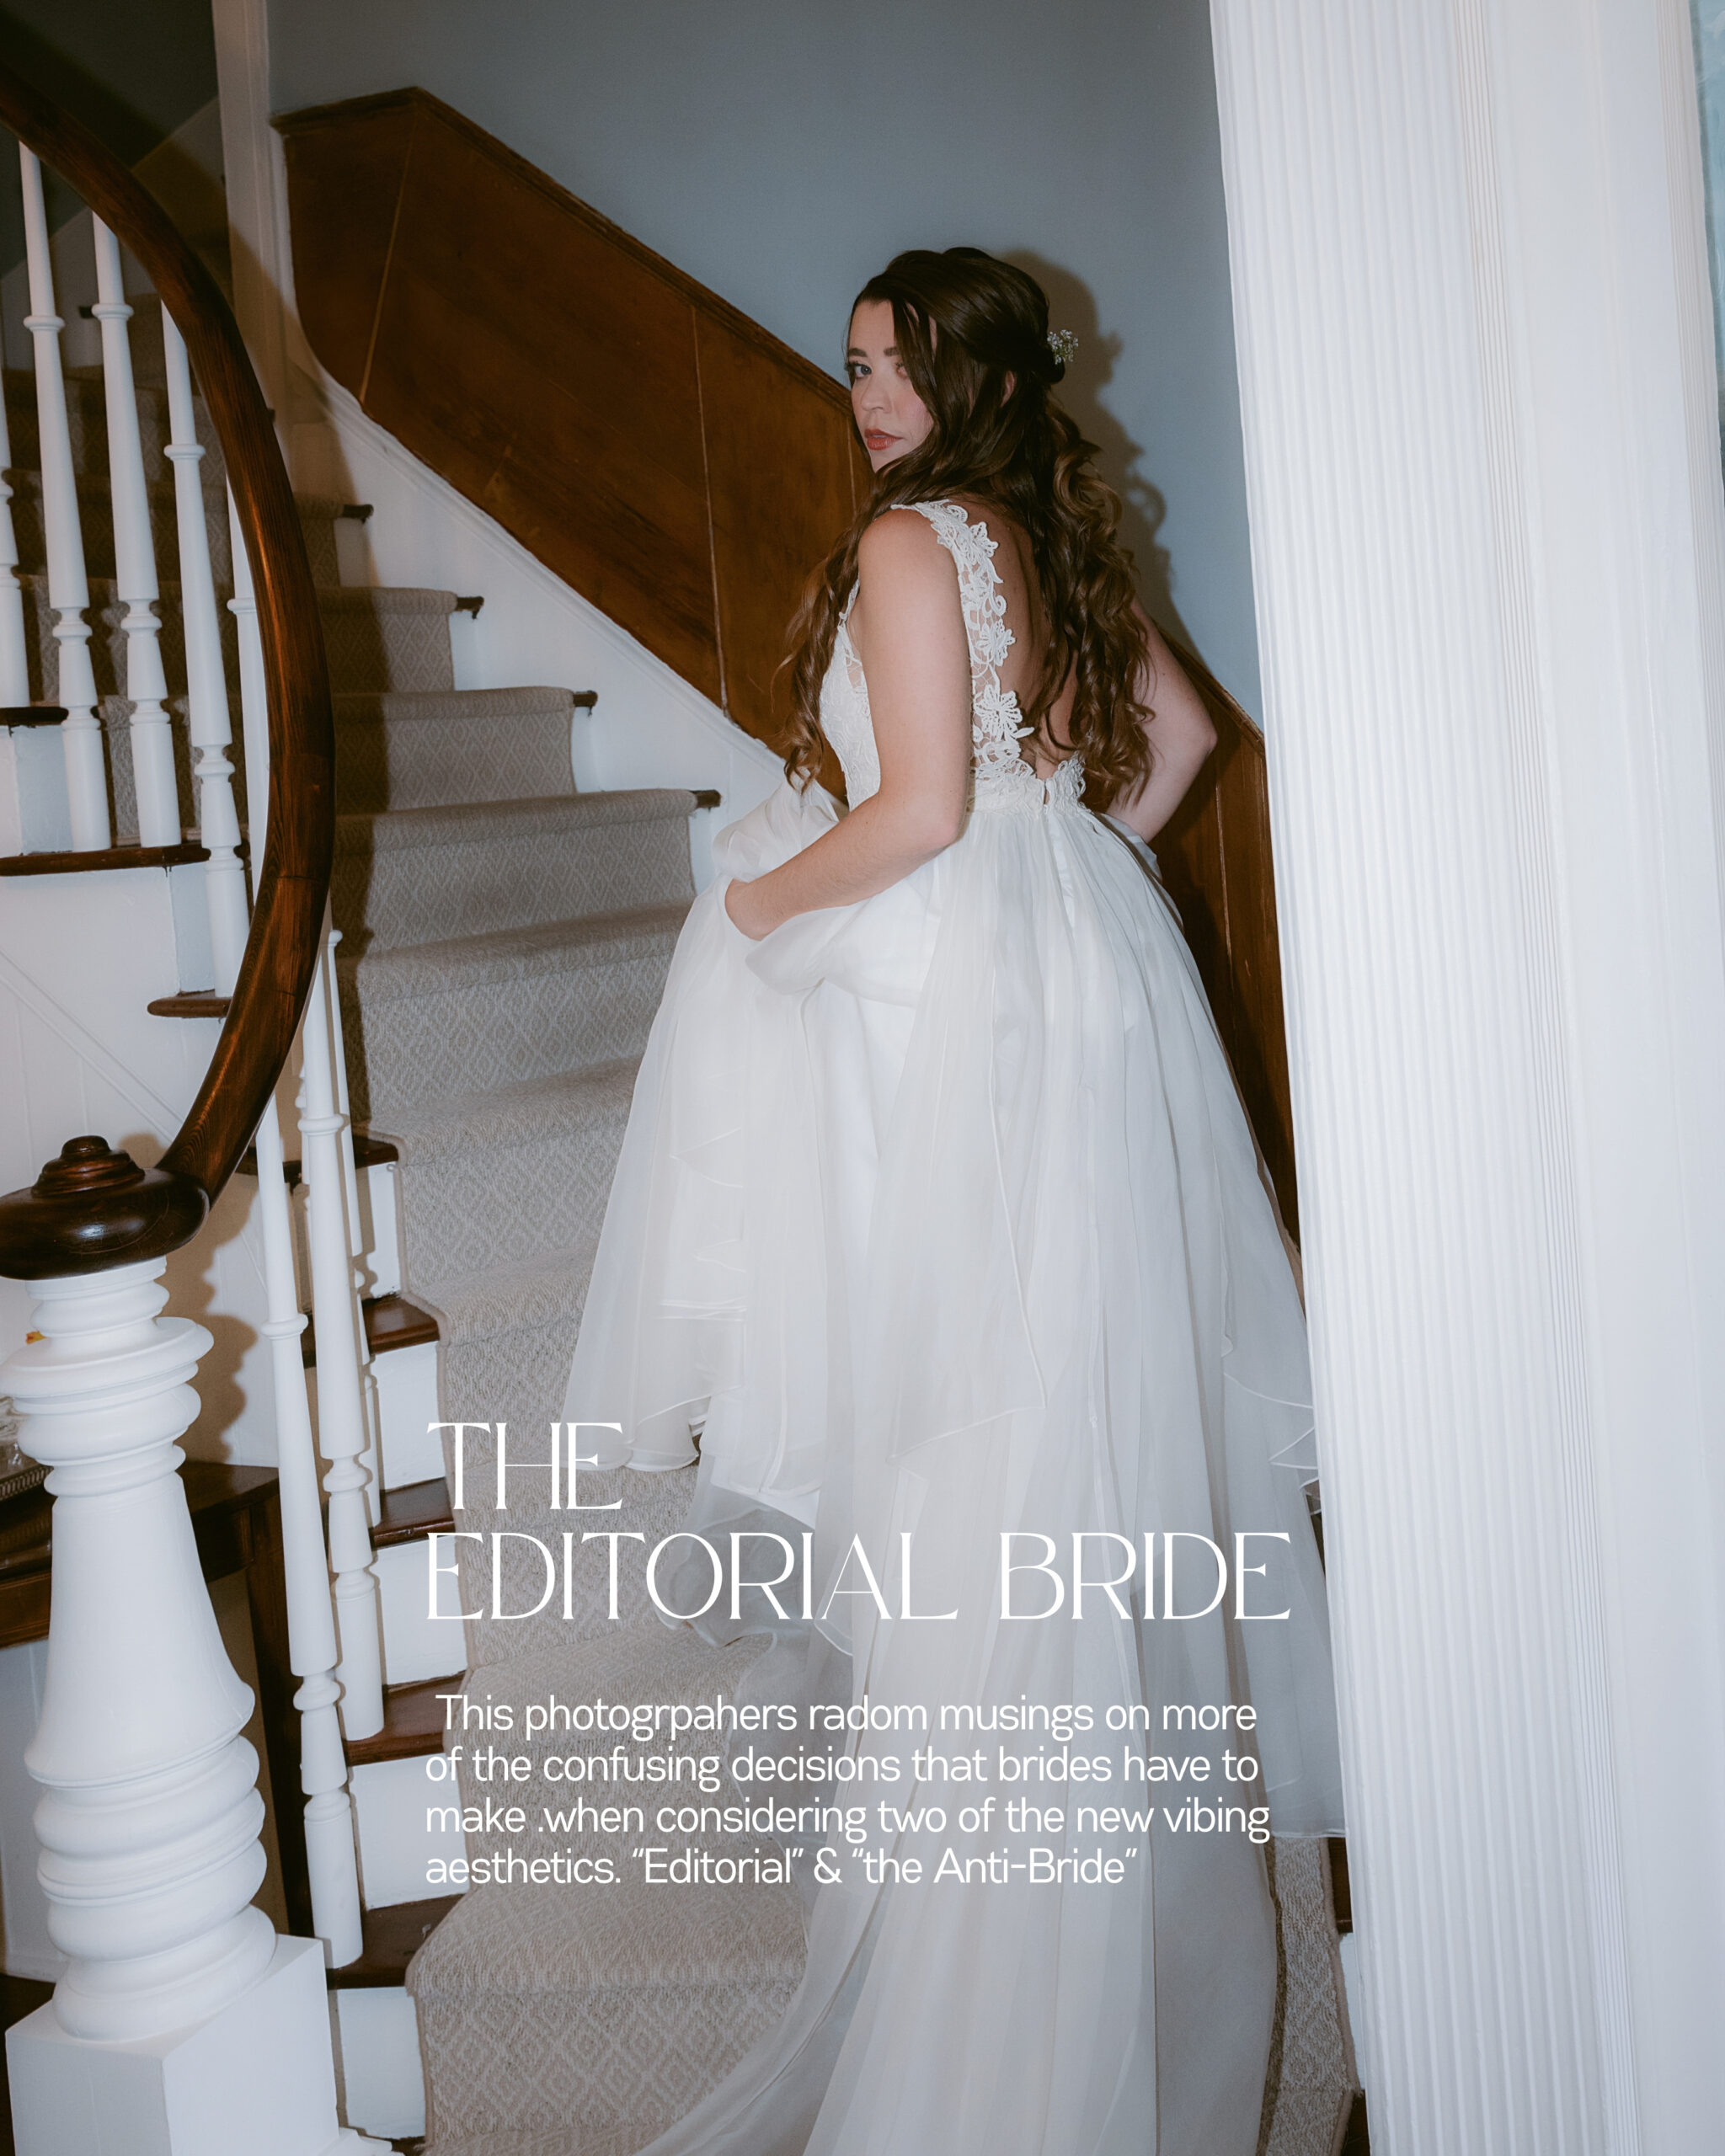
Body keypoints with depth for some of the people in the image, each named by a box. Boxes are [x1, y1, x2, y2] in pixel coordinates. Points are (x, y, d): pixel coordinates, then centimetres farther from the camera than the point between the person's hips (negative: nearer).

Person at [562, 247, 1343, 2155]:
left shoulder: (910, 541, -13)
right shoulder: (1058, 534, 12)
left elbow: (919, 812, -21)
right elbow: (1177, 732, 21)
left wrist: (759, 899, -7)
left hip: (957, 992, -9)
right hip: (1089, 972, 9)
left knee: (977, 1395, -3)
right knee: (1095, 1377, 18)